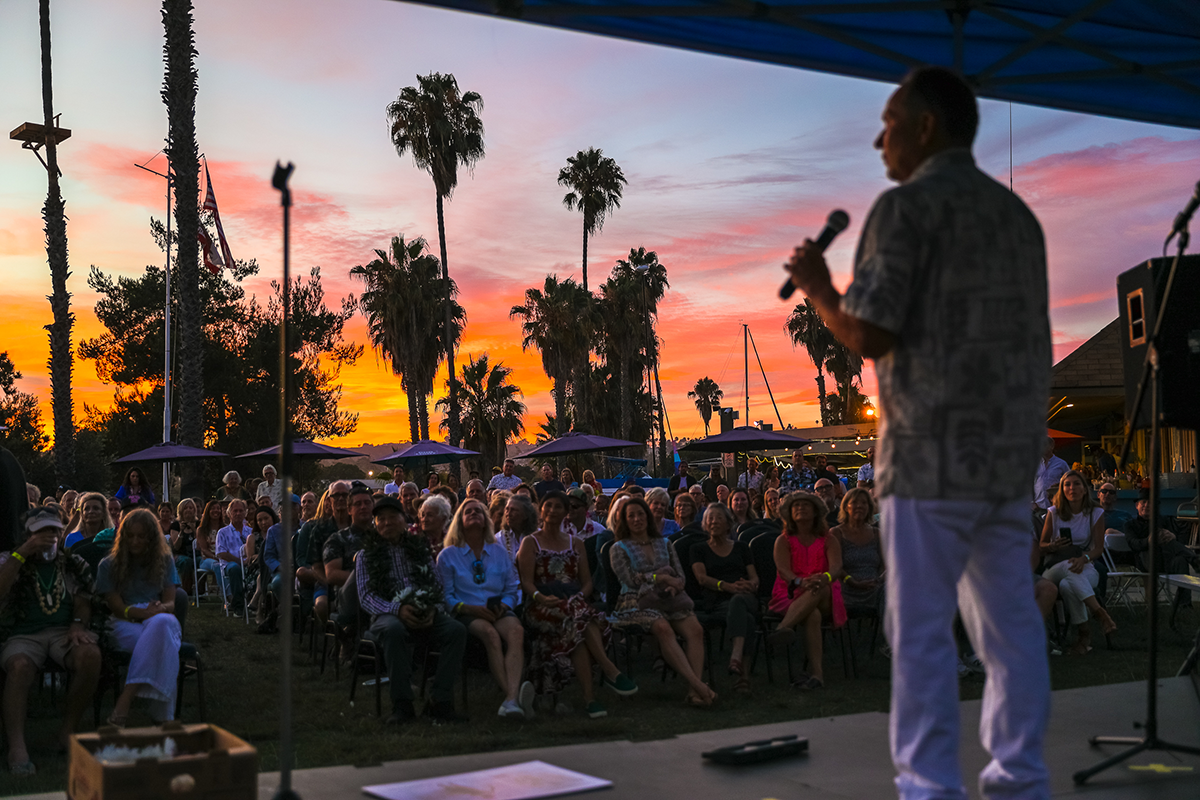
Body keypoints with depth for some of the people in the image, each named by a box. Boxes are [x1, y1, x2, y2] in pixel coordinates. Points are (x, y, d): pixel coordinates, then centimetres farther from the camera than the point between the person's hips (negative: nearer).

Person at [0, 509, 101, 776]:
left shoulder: (71, 565, 21)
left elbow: (82, 601, 14)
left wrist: (78, 624, -8)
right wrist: (23, 552, -9)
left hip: (63, 632, 2)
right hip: (23, 634, -1)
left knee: (90, 654, -34)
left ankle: (68, 731, -18)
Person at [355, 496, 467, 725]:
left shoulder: (420, 549, 21)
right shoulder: (366, 555, 13)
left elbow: (439, 587, 16)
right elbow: (366, 596, 2)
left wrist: (433, 610, -7)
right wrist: (397, 609, -16)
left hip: (426, 614, 3)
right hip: (387, 614, -3)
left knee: (456, 629, -28)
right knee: (394, 630, -39)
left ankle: (440, 702, -27)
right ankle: (402, 704, -34)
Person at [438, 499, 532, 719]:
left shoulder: (500, 552, 22)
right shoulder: (447, 555, 13)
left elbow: (512, 590, 16)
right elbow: (446, 596, 4)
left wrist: (503, 606, -7)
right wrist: (471, 608, -13)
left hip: (499, 612, 2)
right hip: (466, 614, -2)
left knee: (516, 631, -35)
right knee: (491, 634, -37)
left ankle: (511, 698, -54)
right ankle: (513, 694, -48)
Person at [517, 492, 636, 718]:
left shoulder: (576, 544, 25)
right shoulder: (530, 543, 14)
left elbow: (587, 581, 16)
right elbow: (526, 582, 0)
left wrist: (580, 597, -8)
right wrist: (541, 597, -22)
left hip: (576, 604, 3)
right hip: (543, 607, -3)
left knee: (576, 626, -37)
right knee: (579, 616, -38)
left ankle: (588, 696, -43)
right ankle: (610, 670, -41)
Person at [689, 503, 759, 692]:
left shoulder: (741, 547, 28)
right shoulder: (698, 549, 21)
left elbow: (754, 577, 19)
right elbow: (702, 577, 4)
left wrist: (750, 584, -9)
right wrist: (728, 586, -15)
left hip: (746, 598, 1)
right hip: (716, 602, -1)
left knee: (738, 601, -41)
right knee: (745, 619, -39)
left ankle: (736, 658, -61)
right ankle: (742, 670, -52)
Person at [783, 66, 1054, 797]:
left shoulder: (907, 207, -7)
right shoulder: (1017, 214, 17)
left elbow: (869, 336, -15)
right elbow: (1034, 343, 17)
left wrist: (816, 288, 5)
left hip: (933, 451, -7)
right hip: (1010, 450, 7)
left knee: (922, 628, -2)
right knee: (1010, 624, 10)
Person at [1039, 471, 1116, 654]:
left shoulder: (1096, 513, 5)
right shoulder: (1054, 513, 6)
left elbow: (1099, 547, -2)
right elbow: (1041, 547, 9)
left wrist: (1084, 558, -25)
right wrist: (1053, 546, -17)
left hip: (1086, 569, -1)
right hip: (1055, 569, 1)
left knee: (1067, 585, -39)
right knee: (1069, 567, -40)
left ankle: (1084, 633, -30)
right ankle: (1099, 612, -43)